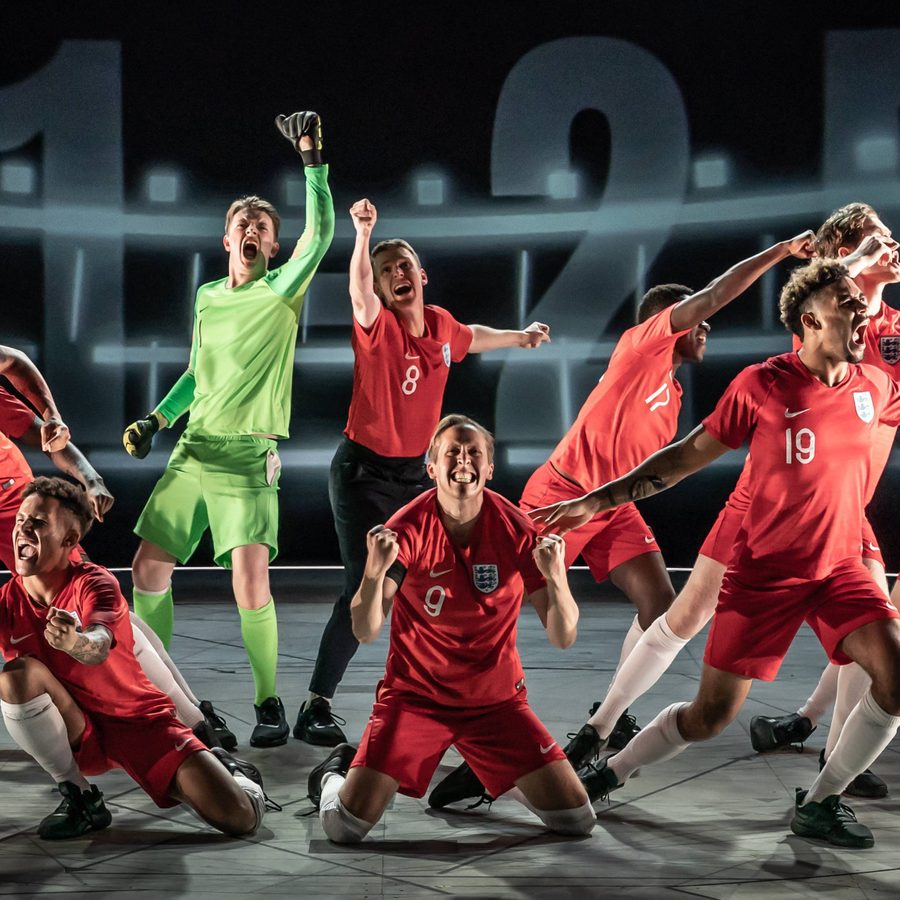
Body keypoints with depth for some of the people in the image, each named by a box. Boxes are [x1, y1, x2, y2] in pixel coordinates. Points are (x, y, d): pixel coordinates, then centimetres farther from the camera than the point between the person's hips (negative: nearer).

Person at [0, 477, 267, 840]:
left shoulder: (93, 582, -14)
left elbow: (99, 649, -37)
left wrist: (76, 643, -60)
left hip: (140, 719, -2)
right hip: (78, 736, 3)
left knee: (241, 818, -21)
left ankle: (229, 771, 18)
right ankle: (80, 798, -13)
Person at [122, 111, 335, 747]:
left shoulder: (280, 293, -1)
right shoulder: (208, 297, 15)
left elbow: (320, 235, -17)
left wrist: (313, 159, -21)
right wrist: (156, 419, 16)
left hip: (249, 460, -6)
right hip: (191, 454, 6)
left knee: (250, 582, -18)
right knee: (148, 569, 4)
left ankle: (269, 702, -2)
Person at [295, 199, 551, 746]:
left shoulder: (441, 325, 4)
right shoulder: (378, 325, -13)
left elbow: (473, 338, 29)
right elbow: (358, 289, -36)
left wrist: (520, 337, 36)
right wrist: (364, 235, -49)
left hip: (415, 473, 6)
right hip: (363, 471, -6)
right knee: (365, 589, -16)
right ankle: (316, 707, -10)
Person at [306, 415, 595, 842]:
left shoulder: (515, 530, -9)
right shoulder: (408, 529, -14)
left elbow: (563, 638, -10)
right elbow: (365, 631, -20)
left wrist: (555, 578, -30)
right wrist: (375, 571, -39)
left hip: (496, 700, 2)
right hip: (413, 695, -2)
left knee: (576, 819, -6)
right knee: (346, 826, -16)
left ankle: (493, 777, 26)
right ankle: (334, 774, 22)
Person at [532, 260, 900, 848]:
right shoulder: (763, 385, -12)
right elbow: (688, 455, -5)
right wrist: (598, 500, -7)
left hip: (840, 567, 4)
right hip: (763, 572, -4)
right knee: (710, 717, 1)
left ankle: (820, 803, 2)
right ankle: (609, 774, 27)